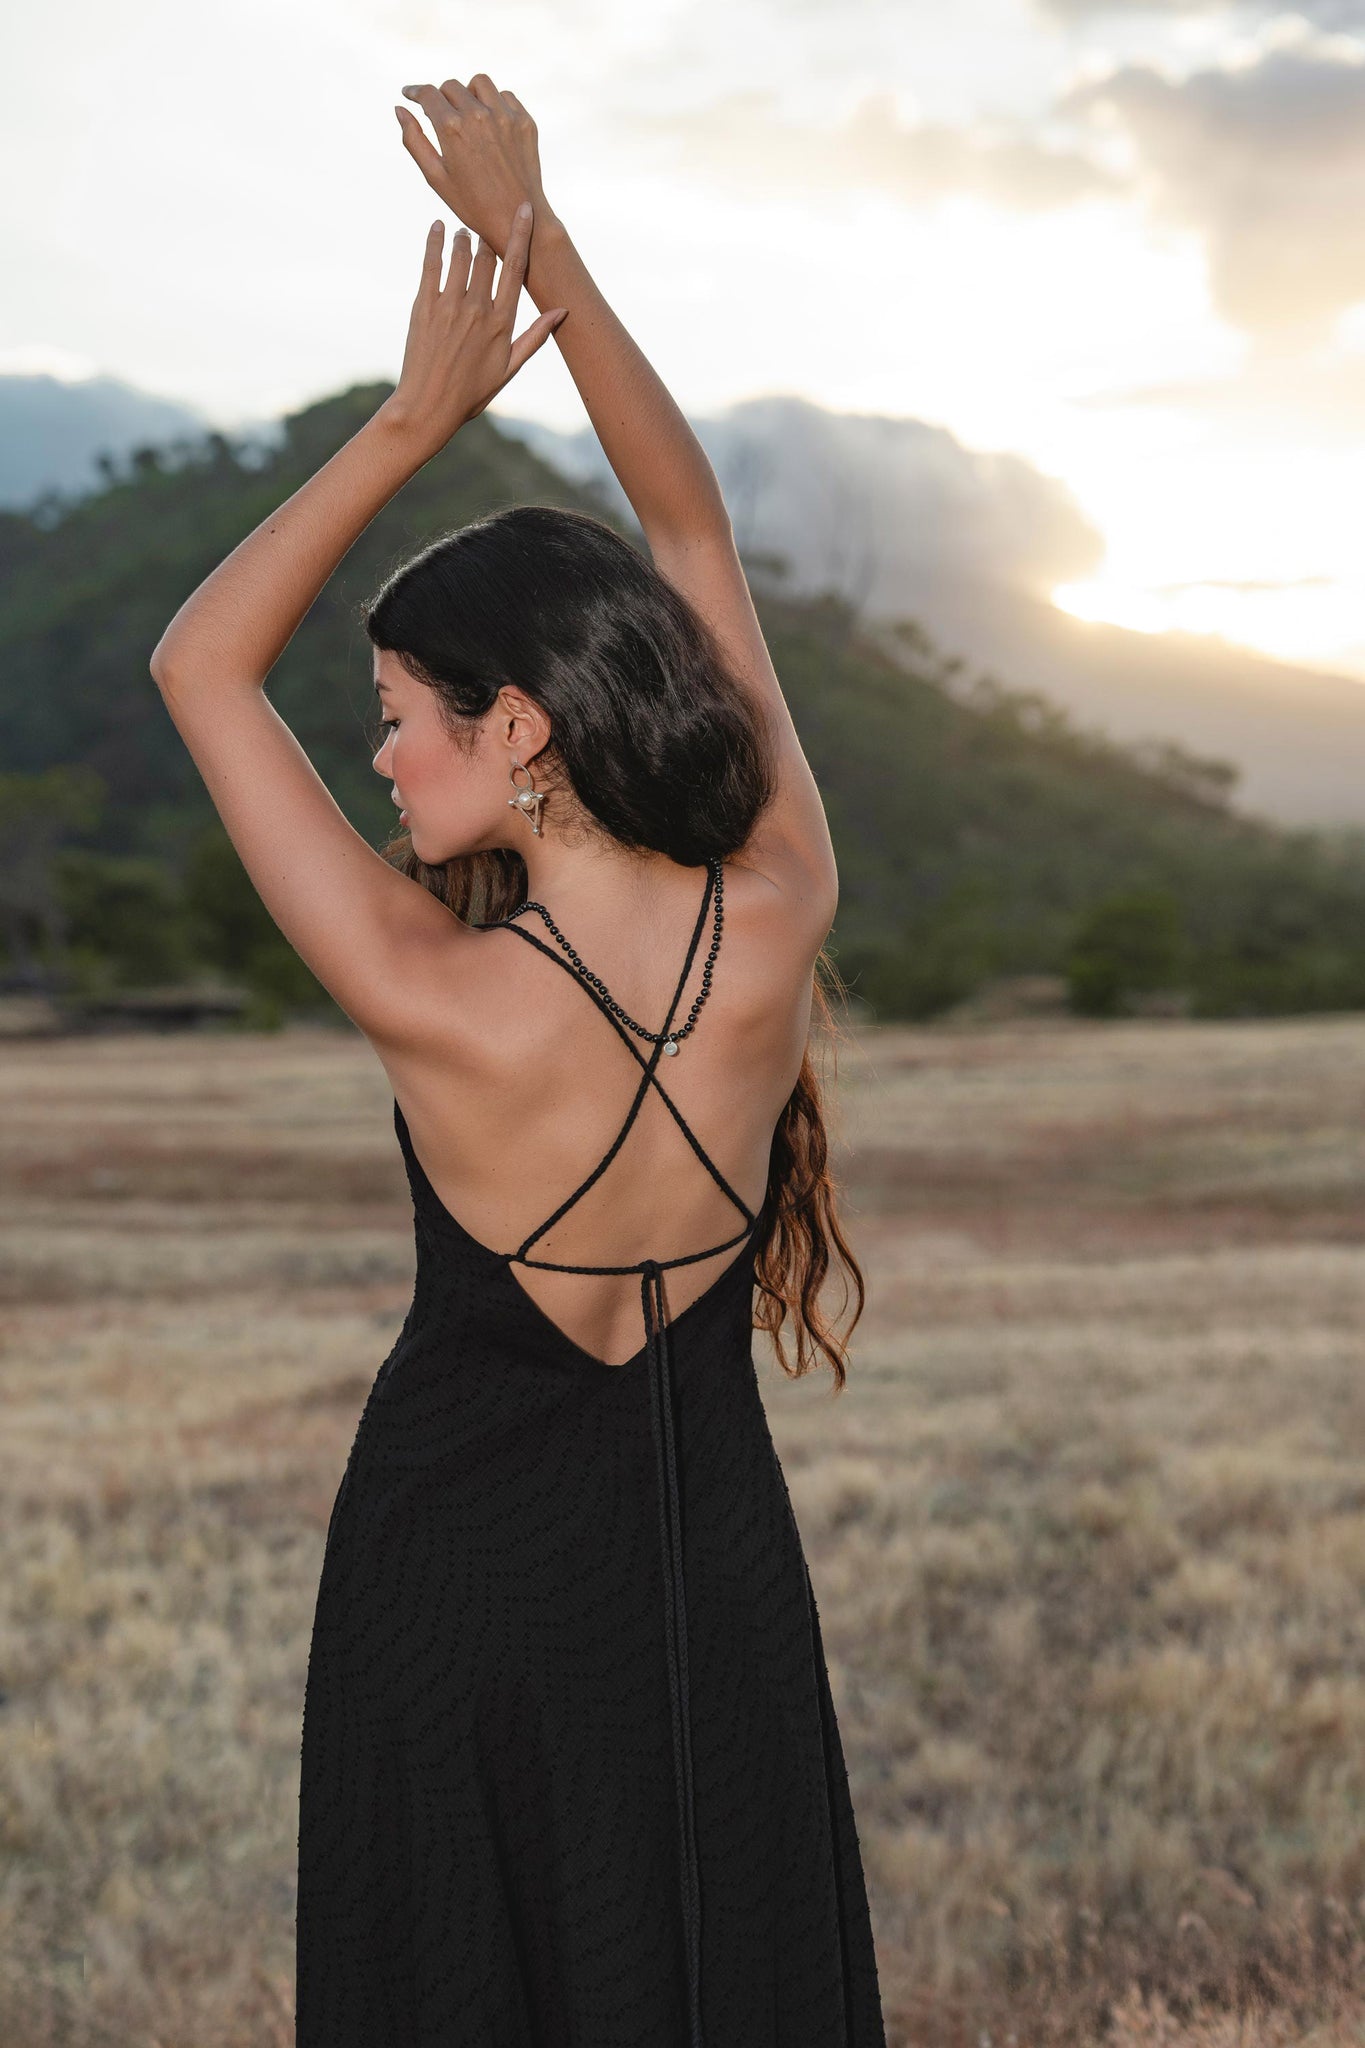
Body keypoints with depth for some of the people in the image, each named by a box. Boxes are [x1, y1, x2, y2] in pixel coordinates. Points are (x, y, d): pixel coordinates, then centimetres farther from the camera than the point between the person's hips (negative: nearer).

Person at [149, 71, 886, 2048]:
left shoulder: (445, 1007, -27)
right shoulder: (782, 919, -17)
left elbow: (200, 667, -14)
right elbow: (691, 523, -5)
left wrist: (416, 417, -12)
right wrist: (535, 238, -1)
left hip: (463, 1565, -3)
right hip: (710, 1542, 3)